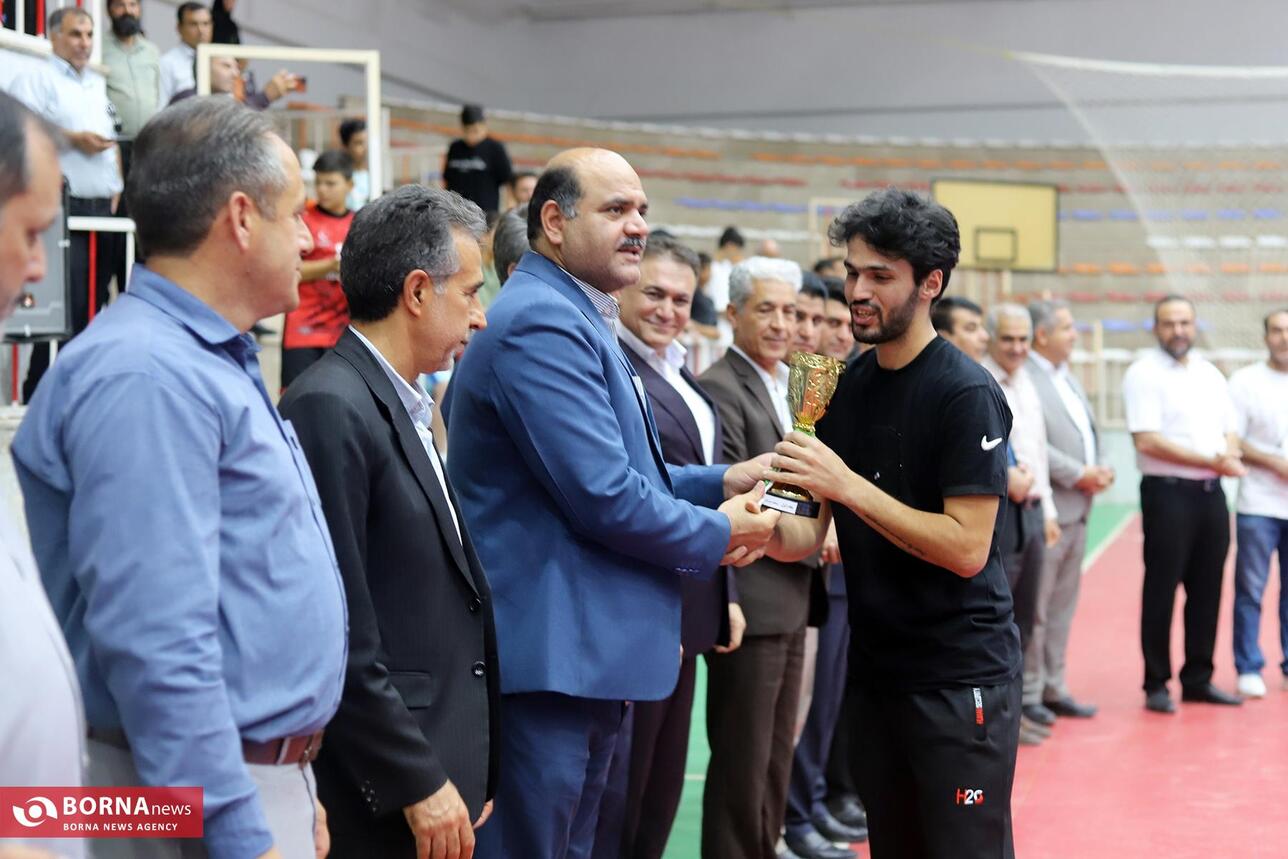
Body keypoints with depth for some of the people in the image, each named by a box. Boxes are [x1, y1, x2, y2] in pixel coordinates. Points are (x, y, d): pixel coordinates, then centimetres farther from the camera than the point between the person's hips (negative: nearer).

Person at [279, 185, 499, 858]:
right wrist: (418, 783, -17)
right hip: (385, 801, -9)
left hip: (438, 768, 9)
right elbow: (339, 636, -19)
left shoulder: (404, 407, 14)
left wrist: (467, 778, 14)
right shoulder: (330, 408, -15)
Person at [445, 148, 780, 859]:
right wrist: (719, 533, -7)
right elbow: (604, 498, -22)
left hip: (588, 652, 11)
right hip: (548, 653, -11)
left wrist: (720, 484, 8)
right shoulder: (542, 322, -17)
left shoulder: (575, 318, 17)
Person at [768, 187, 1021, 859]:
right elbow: (811, 532, 7)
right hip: (876, 670, 7)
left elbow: (967, 547, -20)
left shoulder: (966, 394, -14)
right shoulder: (846, 386, 7)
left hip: (960, 678, -7)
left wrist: (846, 483, -25)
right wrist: (768, 530, -15)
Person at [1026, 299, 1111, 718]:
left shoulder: (1068, 378, 18)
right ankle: (1027, 694, 5)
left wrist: (1098, 470, 4)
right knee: (1034, 606, -2)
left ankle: (1052, 687, 22)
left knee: (1063, 604, 14)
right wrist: (1078, 474, -16)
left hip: (1076, 508, 10)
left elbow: (1087, 432, 23)